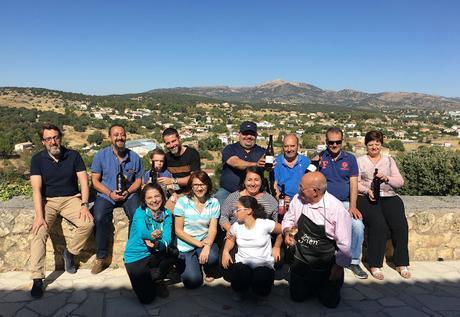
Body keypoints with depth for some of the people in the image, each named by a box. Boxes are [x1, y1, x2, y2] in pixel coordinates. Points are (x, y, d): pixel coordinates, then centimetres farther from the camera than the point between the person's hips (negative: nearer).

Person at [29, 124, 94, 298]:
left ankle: (70, 252, 3)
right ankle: (37, 279, -19)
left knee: (88, 223, -25)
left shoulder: (73, 155, -1)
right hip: (47, 201, 0)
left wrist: (84, 205, -17)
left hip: (71, 199, 1)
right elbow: (36, 188, -11)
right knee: (39, 231, -25)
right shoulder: (37, 159, -2)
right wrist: (39, 215, -21)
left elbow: (84, 181, -3)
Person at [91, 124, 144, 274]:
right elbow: (95, 180, -1)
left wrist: (128, 192, -11)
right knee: (99, 218, -28)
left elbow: (138, 180, 8)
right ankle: (101, 257, -11)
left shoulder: (134, 157, 4)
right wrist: (110, 193, -16)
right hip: (106, 195, 0)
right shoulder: (101, 155, 0)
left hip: (128, 194, 1)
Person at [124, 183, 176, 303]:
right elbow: (142, 231, -34)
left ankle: (152, 279, 0)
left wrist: (158, 245, -42)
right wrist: (152, 235, -57)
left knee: (173, 254, -27)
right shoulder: (140, 212, -14)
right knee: (146, 298, -14)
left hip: (152, 255, 4)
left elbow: (167, 238, -18)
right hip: (135, 257, -3)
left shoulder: (167, 214, -5)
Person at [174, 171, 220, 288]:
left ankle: (207, 270, 8)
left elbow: (213, 229, -7)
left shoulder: (214, 203, -3)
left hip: (205, 241, 2)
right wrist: (199, 243, -15)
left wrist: (207, 246, -26)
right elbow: (178, 230, -8)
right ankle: (182, 264, 21)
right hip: (186, 246, -1)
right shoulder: (182, 202, -10)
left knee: (212, 258, -31)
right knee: (193, 281, -15)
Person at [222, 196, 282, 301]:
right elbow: (231, 239, 21)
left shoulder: (265, 224, -10)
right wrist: (225, 251, 3)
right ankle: (240, 290, 4)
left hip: (264, 264, -2)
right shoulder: (236, 226, 3)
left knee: (261, 289, -31)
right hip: (242, 264, 2)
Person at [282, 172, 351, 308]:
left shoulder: (337, 209, -21)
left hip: (327, 265, -3)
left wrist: (339, 266, -7)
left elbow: (344, 243, -13)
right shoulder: (298, 198, -10)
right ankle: (312, 285, 33)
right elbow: (288, 218, 8)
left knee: (330, 301, 0)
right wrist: (287, 232, -11)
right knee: (297, 296, 2)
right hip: (301, 260, 3)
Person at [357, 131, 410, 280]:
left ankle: (401, 263, -6)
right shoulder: (360, 161, 13)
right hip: (367, 197, -2)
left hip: (389, 196, 3)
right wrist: (367, 191, -16)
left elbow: (400, 182, 9)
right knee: (378, 224, -28)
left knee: (400, 223, -22)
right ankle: (375, 265, -16)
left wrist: (386, 178, -11)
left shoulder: (389, 160, 19)